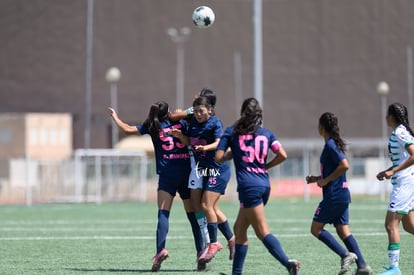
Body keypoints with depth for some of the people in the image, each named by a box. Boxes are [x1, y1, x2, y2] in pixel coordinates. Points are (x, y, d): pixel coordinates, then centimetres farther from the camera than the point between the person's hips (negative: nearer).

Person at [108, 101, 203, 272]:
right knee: (193, 214, 8)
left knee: (163, 213, -9)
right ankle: (201, 250, 5)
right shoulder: (180, 123, 9)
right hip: (187, 172, 2)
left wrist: (114, 116, 25)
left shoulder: (153, 127, 5)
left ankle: (161, 249, -28)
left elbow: (127, 129, 11)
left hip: (167, 173, -2)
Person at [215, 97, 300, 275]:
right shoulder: (266, 134, 12)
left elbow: (218, 157, 1)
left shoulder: (232, 132, 4)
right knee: (239, 229, 17)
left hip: (248, 186, -6)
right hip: (264, 185, 6)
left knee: (263, 232, -10)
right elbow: (282, 155, 2)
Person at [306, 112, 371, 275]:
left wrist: (325, 180, -16)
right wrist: (317, 179, 17)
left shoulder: (330, 145, -13)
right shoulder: (335, 144, 16)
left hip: (334, 195, -9)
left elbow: (344, 165, -24)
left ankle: (346, 255, -10)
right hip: (342, 194, 9)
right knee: (343, 230, 7)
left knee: (316, 229, -1)